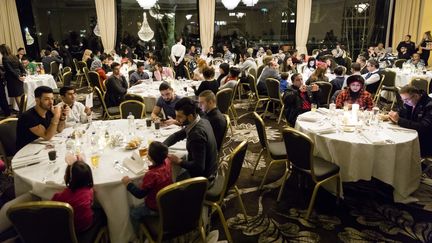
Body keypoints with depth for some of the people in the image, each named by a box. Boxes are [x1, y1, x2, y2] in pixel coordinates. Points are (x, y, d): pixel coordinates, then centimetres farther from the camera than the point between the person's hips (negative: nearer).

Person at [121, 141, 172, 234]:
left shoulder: (151, 175, -34)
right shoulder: (167, 162, -14)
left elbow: (140, 194, -21)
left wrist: (129, 184, -14)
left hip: (156, 209, -8)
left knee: (133, 213, 14)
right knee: (141, 206, 32)